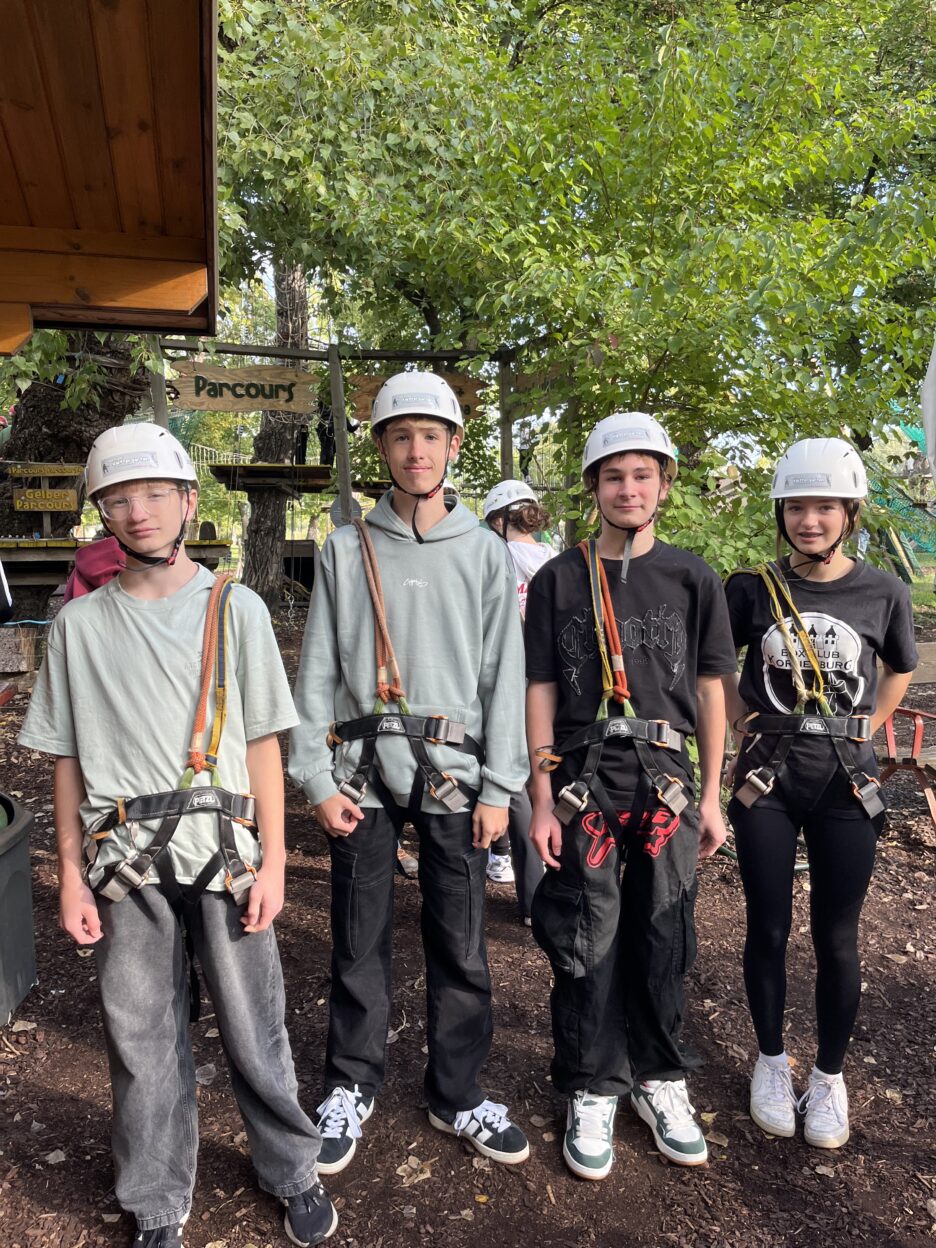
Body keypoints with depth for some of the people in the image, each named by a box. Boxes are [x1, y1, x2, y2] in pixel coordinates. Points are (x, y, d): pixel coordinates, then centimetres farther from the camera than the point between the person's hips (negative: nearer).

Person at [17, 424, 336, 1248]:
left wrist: (273, 862, -3)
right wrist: (71, 875, 3)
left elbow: (261, 742, 0)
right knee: (142, 1039, 12)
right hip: (125, 860, 2)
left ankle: (293, 1174, 33)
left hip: (225, 852, -1)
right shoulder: (80, 623, 5)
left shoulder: (235, 609, 1)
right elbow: (68, 759, 7)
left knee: (254, 1028, 8)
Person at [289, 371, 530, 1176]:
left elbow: (505, 674, 2)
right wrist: (317, 776, -3)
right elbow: (318, 671, 3)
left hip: (453, 768, 0)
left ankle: (459, 1094, 27)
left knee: (460, 945, 7)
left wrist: (499, 787, -3)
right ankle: (352, 1086, 30)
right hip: (363, 765, 0)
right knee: (360, 941, 9)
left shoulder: (485, 553, 4)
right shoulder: (347, 551, 4)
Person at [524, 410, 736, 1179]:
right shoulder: (558, 580, 1)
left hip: (667, 778, 1)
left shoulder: (693, 579, 4)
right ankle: (593, 1090, 23)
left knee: (663, 937, 10)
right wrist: (543, 800, -4)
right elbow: (541, 692, 0)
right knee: (587, 938, 5)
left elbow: (709, 691, 6)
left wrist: (711, 795, 3)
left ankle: (660, 1079, 31)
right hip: (585, 777, -1)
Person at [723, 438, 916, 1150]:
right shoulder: (754, 589, -3)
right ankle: (772, 1059, 31)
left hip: (846, 780, 0)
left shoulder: (883, 594, -2)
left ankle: (829, 1076, 30)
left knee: (836, 938, 8)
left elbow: (901, 670, 16)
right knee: (768, 929, 8)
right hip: (769, 778, 0)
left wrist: (865, 729, 7)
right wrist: (745, 719, 1)